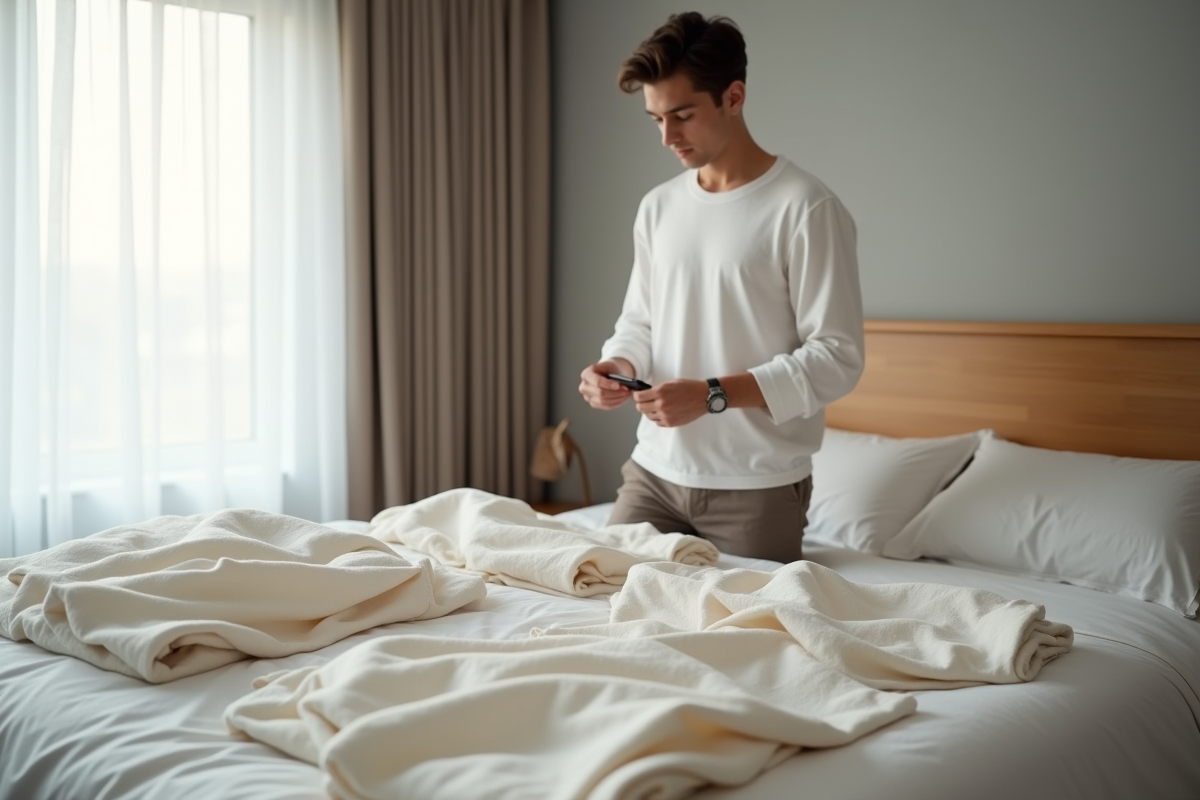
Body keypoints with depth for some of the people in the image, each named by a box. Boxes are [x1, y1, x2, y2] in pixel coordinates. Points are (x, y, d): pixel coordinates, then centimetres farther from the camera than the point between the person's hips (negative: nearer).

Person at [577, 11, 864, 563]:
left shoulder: (806, 209, -12)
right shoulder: (657, 208, 8)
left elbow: (836, 359, -15)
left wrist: (713, 394, -24)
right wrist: (617, 364, -7)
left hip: (758, 489, -5)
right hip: (655, 473, 5)